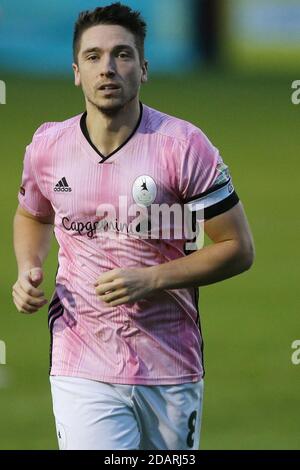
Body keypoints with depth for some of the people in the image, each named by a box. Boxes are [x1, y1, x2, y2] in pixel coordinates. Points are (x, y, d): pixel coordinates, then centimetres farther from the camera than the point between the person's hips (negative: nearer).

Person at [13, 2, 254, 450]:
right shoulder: (47, 147, 2)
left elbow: (238, 248, -5)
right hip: (83, 374, 1)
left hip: (171, 372, 0)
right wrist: (28, 271, 4)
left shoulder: (184, 145, -8)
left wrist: (152, 280, -17)